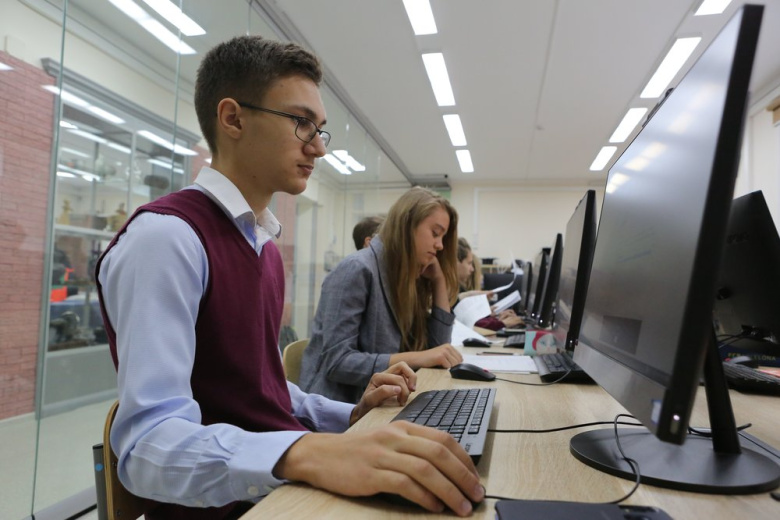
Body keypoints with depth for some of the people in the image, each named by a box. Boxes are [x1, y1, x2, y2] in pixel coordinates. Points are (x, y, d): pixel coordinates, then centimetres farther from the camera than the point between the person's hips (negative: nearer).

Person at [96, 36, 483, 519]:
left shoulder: (265, 246, 10)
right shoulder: (165, 236, -17)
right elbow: (151, 444, -25)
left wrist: (351, 414, 4)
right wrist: (307, 453, -40)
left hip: (283, 481, 8)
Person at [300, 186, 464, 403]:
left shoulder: (407, 278, 7)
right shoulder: (357, 270, -15)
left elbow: (436, 348, 6)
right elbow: (336, 362, -21)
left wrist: (439, 283, 1)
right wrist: (416, 358, -25)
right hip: (337, 406, -7)